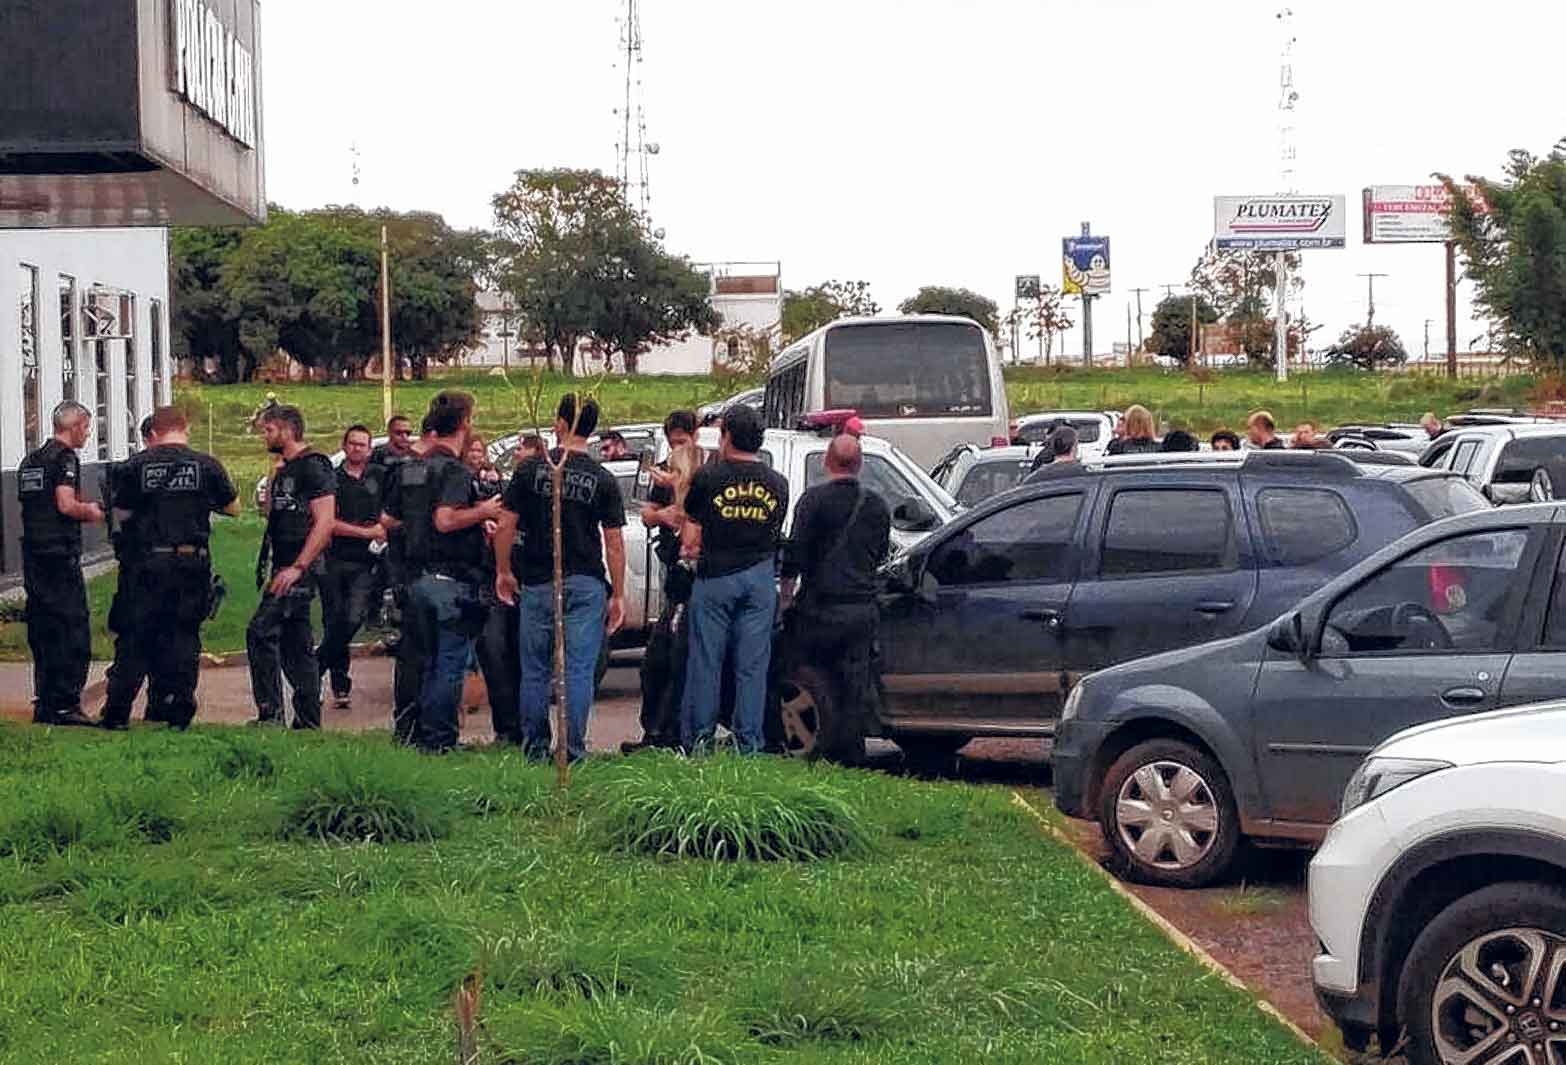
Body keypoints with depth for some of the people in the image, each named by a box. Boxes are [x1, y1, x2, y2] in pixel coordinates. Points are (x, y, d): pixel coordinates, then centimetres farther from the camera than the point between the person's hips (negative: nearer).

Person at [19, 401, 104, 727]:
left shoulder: (30, 460, 16)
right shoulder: (65, 458, -10)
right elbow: (66, 505, -20)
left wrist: (82, 507, 21)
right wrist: (91, 512, -1)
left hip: (32, 552, 9)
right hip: (60, 553, -9)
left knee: (42, 630, 12)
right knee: (73, 630, -5)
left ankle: (44, 704, 15)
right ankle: (66, 704, -8)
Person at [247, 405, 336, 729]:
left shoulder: (312, 468, -11)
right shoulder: (284, 471, 19)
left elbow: (325, 522, -20)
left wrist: (297, 567, -23)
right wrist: (272, 488, 14)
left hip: (299, 569, -10)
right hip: (286, 567, 10)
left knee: (261, 633, -16)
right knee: (296, 645, 10)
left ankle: (271, 713, -14)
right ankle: (309, 721, 14)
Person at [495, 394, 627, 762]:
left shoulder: (531, 470, -1)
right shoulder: (603, 480, -2)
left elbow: (505, 527, 0)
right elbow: (614, 544, -3)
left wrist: (503, 572, 13)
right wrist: (618, 595, 3)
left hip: (537, 584, 1)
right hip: (586, 586, -1)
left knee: (535, 672, 10)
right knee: (579, 672, 1)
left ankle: (534, 750, 14)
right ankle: (572, 752, -1)